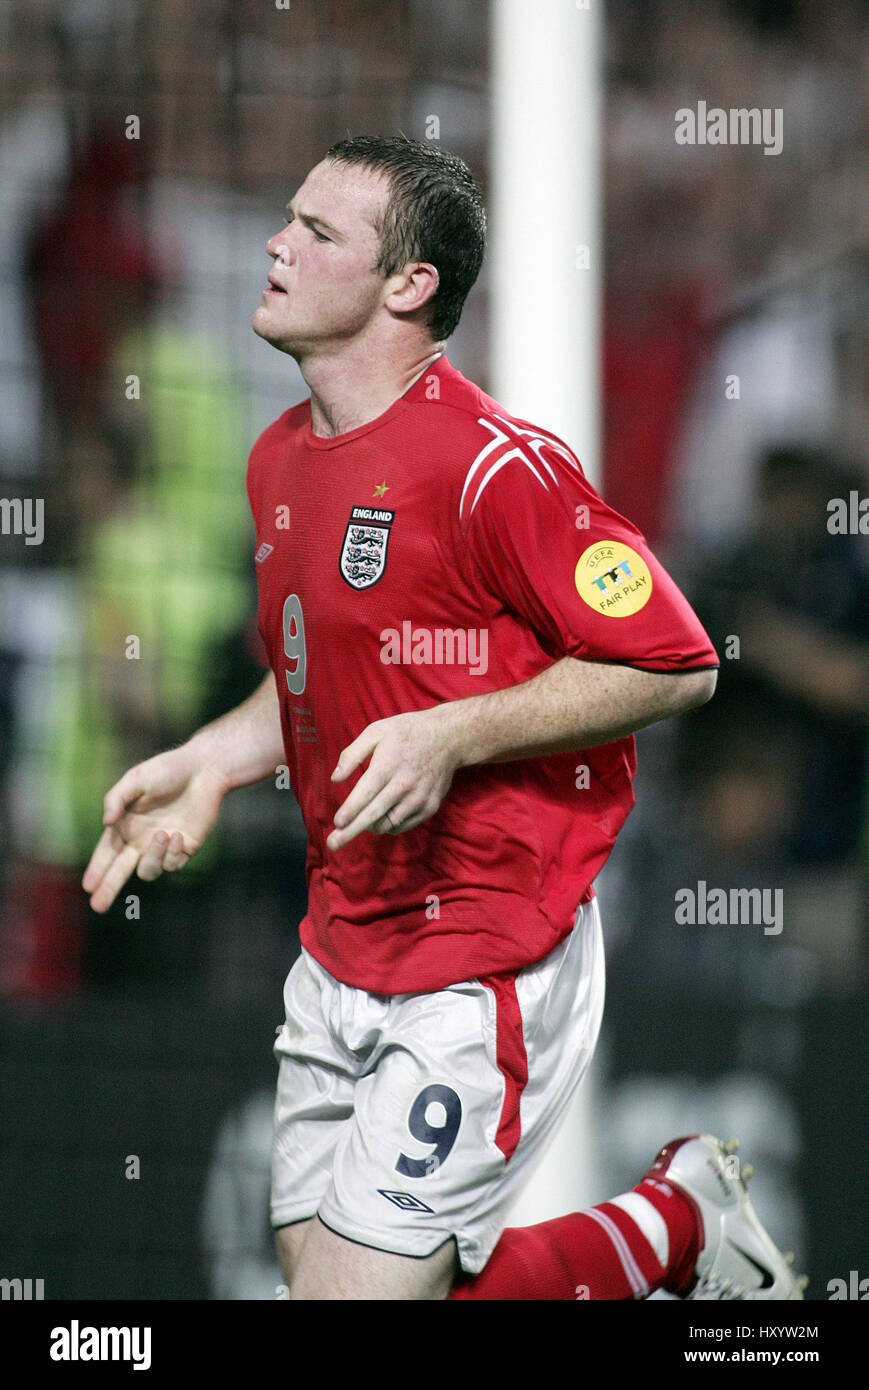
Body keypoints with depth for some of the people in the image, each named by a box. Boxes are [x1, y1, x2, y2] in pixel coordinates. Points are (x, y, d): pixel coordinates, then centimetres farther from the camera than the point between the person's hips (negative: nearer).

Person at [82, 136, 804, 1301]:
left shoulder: (492, 464, -17)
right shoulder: (281, 460, 11)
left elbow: (672, 666, -17)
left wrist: (452, 737, -23)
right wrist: (211, 761, 9)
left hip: (486, 966, -9)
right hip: (340, 957, 9)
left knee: (357, 1291, -10)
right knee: (315, 1267, 10)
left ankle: (683, 1218, 12)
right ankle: (676, 1226, 26)